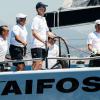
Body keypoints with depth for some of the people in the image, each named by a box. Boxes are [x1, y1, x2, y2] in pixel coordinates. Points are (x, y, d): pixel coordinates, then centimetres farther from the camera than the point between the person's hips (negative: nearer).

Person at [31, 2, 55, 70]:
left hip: (43, 46, 9)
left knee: (40, 65, 7)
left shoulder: (44, 19, 21)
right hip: (37, 45, -8)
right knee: (38, 63, -16)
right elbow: (34, 33, -16)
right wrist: (44, 41, -23)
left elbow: (47, 32, 27)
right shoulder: (36, 19, -6)